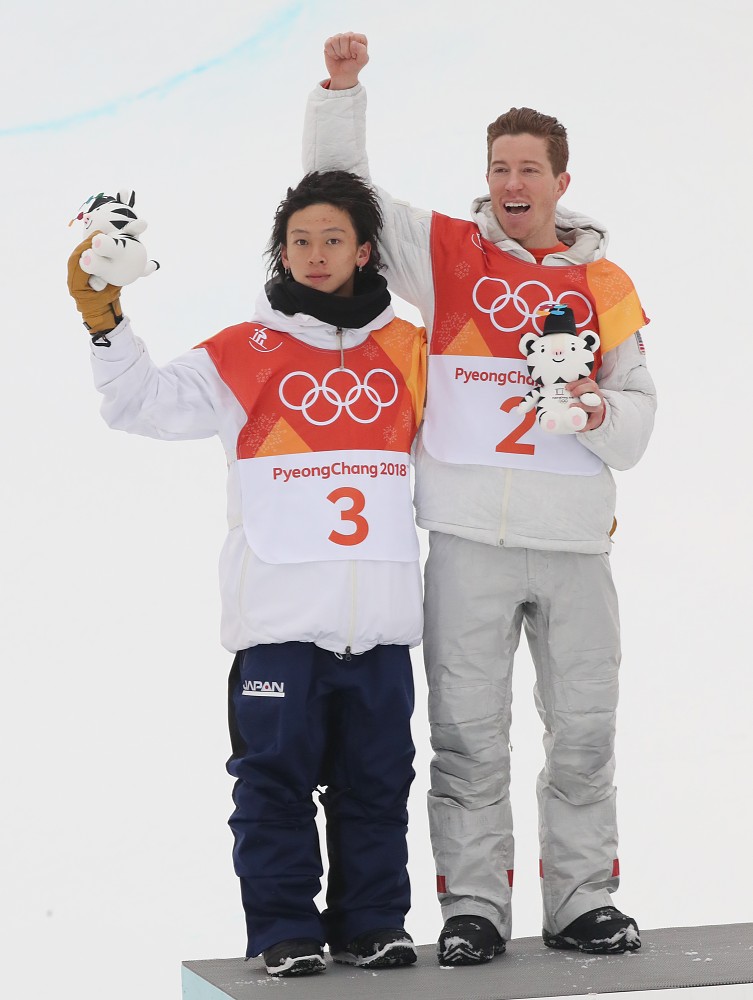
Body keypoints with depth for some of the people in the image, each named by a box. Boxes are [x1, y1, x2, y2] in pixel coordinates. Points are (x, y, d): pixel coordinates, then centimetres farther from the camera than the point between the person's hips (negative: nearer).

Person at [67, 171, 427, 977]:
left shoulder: (409, 350, 12)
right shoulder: (245, 353, 3)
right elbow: (144, 404, -3)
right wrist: (105, 323, -15)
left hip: (381, 619, 2)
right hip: (279, 616, -2)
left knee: (378, 780, 8)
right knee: (277, 776, 0)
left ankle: (371, 923, 18)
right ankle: (284, 932, 9)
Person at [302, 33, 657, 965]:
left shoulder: (606, 285, 11)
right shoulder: (447, 253, 8)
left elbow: (638, 413, 11)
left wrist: (597, 411, -11)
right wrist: (340, 88, -7)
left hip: (576, 539, 2)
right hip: (470, 537, -1)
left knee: (584, 729, 6)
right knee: (469, 731, 0)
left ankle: (583, 898, 17)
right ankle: (472, 904, 8)